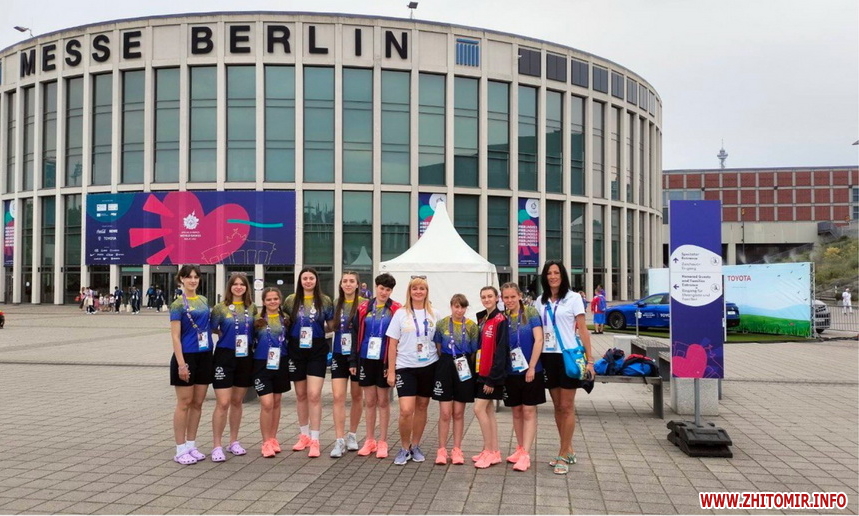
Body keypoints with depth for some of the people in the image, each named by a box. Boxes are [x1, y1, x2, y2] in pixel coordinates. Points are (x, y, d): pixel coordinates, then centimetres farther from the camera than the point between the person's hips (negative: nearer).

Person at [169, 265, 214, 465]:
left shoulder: (204, 301, 11)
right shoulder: (178, 304, -7)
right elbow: (175, 336, -12)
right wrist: (181, 363, -18)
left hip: (204, 356, 6)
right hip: (187, 357, -6)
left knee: (197, 404, 10)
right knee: (184, 403, 1)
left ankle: (191, 446, 21)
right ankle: (180, 450, 9)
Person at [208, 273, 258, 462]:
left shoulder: (252, 308, 6)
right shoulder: (220, 308, -4)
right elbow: (212, 329, 0)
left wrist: (247, 337, 3)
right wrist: (227, 335, -5)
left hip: (245, 358, 4)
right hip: (225, 356, -4)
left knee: (237, 401, 13)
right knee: (223, 403, -7)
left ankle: (234, 442, 24)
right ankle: (216, 446, 2)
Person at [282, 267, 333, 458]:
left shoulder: (325, 301, 0)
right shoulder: (291, 300, 3)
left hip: (317, 351, -2)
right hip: (296, 351, 2)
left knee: (314, 394, -10)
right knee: (300, 394, 12)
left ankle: (314, 440, -3)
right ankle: (304, 435, 27)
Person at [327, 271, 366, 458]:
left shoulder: (364, 304, -7)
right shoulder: (335, 304, 5)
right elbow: (332, 326, 15)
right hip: (339, 356, 3)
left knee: (357, 396, 11)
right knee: (338, 397, -6)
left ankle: (352, 435, 27)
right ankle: (339, 440, -2)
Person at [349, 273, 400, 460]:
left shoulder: (396, 310, -3)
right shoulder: (363, 308, 5)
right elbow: (355, 334, 6)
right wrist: (353, 361, 2)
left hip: (385, 360, -2)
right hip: (366, 359, 3)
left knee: (383, 401, 6)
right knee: (369, 401, 10)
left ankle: (382, 442, 16)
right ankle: (370, 441, 21)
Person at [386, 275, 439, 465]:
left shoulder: (433, 314, 5)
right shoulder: (401, 314, -1)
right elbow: (392, 344, 0)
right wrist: (391, 371, -3)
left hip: (428, 366, 2)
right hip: (405, 367, -2)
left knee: (422, 407, 10)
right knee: (406, 410, -11)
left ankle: (415, 446, 26)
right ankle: (404, 448, 10)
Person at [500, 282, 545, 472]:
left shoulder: (531, 313, -6)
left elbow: (539, 340, -11)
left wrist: (532, 367, -15)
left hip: (530, 370, -4)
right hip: (511, 371, 4)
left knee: (529, 411, -1)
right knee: (516, 412, 12)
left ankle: (525, 454, -1)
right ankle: (520, 449, 25)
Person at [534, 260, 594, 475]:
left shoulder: (573, 298, -2)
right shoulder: (540, 301, 10)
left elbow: (583, 330, -3)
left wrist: (589, 359, -9)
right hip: (548, 356, 5)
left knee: (567, 406, -2)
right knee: (557, 406, 11)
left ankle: (563, 455, 4)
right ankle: (568, 450, 23)